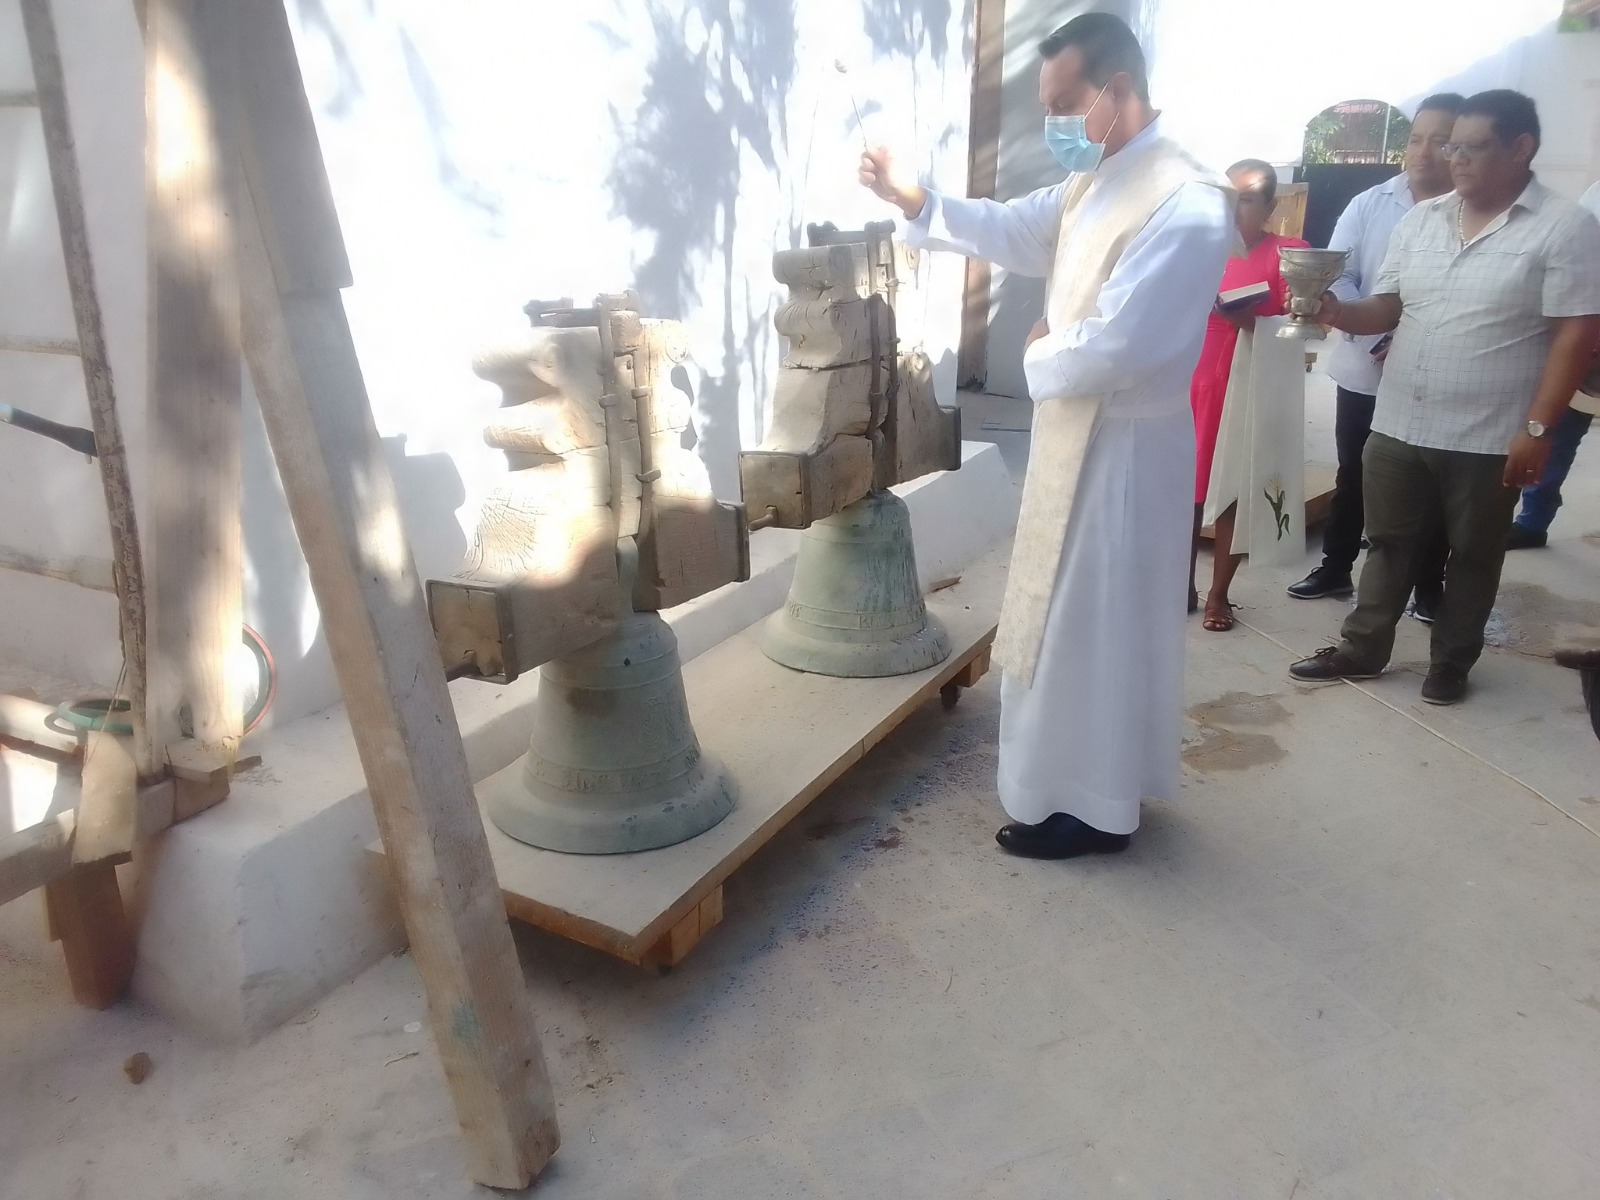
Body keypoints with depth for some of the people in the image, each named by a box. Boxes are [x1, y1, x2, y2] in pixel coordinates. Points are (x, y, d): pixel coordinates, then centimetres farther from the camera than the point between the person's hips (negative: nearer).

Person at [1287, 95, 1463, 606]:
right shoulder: (1369, 203, 1)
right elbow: (1336, 277, -7)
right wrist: (1377, 341, -18)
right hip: (1364, 371, 3)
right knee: (1352, 477, 15)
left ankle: (1430, 587, 24)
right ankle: (1335, 568, 30)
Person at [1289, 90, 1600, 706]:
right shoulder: (1420, 220, 7)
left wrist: (1537, 428, -16)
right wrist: (1338, 313, -13)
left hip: (1488, 438, -4)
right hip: (1397, 424, 4)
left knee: (1472, 556, 11)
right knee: (1388, 544, 14)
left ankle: (1451, 662, 27)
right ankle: (1361, 649, 27)